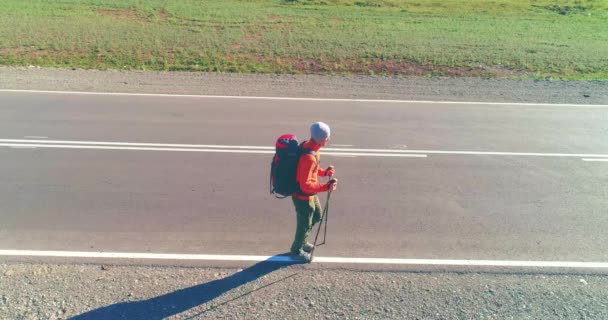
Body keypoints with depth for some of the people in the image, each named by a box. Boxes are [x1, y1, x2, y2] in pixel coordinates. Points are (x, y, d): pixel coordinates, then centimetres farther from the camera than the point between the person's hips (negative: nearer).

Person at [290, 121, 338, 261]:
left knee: (317, 216, 28)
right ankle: (297, 250, 40)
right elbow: (306, 185, -32)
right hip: (303, 197, -9)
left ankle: (301, 240, 49)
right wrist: (326, 187, -28)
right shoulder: (309, 157, -34)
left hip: (310, 195, 9)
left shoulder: (308, 145, -4)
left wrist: (324, 172, -1)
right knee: (305, 225, 13)